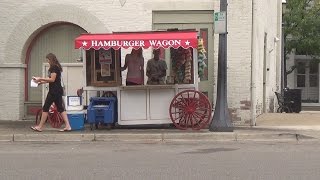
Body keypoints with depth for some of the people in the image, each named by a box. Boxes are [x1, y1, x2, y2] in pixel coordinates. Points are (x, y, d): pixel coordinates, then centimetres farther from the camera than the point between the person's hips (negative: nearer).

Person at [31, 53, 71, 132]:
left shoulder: (54, 67, -13)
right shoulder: (56, 67, 17)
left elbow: (52, 79, -17)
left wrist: (41, 79, -11)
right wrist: (41, 82, 15)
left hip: (54, 91, -10)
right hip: (58, 91, 10)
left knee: (45, 108, -3)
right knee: (60, 108, 7)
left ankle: (40, 127, 3)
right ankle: (68, 126, 2)